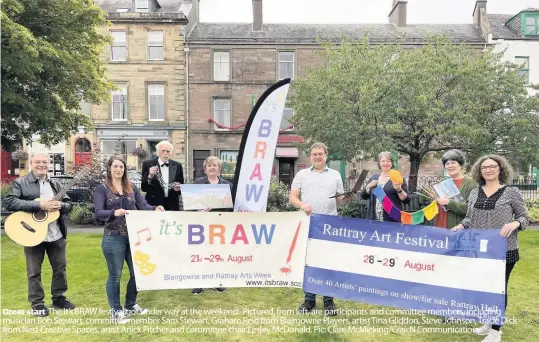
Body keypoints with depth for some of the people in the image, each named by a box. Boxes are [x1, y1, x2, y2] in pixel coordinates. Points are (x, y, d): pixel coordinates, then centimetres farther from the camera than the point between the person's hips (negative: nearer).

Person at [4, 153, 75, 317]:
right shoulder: (20, 183, -4)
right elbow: (9, 202, -18)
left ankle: (58, 297, 29)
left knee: (60, 268, 12)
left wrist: (60, 205, -13)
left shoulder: (55, 184, 11)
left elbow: (69, 204, 11)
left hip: (56, 235, 5)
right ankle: (37, 303, 22)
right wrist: (38, 205, -25)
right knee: (34, 271, 8)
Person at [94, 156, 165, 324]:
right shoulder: (102, 189, -2)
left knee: (137, 273, 12)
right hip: (113, 238, -4)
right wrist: (114, 213, -33)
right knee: (115, 276, 6)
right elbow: (98, 213, -13)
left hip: (134, 237, 5)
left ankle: (131, 305, 32)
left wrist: (155, 209, -20)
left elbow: (143, 206, 1)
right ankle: (115, 311, 22)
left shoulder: (132, 188, 10)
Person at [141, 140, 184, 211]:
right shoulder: (148, 164, 0)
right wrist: (150, 176, -20)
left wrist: (178, 188, -11)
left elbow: (182, 186, 11)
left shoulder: (177, 166, 7)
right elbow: (144, 188, -3)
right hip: (154, 206, -2)